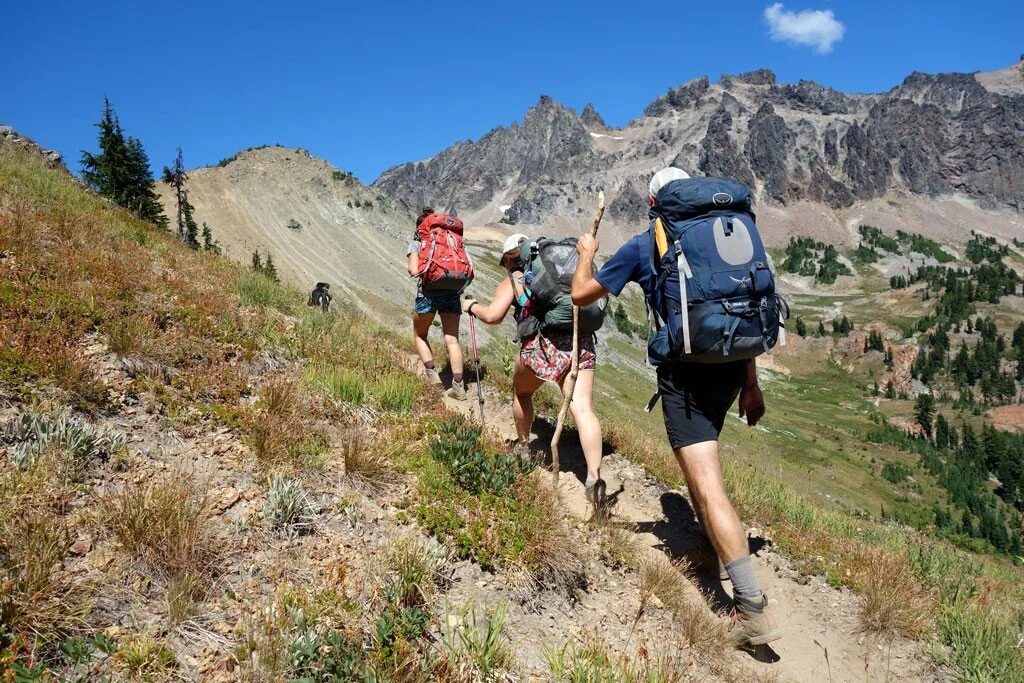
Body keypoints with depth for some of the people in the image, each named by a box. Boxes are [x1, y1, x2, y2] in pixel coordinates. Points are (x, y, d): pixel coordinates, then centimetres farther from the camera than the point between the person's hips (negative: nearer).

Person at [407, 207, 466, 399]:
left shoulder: (416, 242, 8)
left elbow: (414, 270, -6)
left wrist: (415, 271, 14)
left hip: (428, 291, -2)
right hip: (452, 291, 2)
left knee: (420, 335, 19)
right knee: (452, 339, 4)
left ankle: (432, 374, 6)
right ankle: (458, 385, -2)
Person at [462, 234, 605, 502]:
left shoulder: (511, 281, 13)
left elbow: (492, 315, 0)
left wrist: (472, 306, 18)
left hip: (542, 344, -3)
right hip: (580, 341, 3)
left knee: (521, 392, 27)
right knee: (582, 408, -7)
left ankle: (523, 448, 42)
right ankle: (594, 478, -21)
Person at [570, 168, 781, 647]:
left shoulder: (642, 246, 1)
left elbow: (582, 294, 10)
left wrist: (586, 255, 31)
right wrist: (750, 384, 19)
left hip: (685, 371, -6)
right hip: (731, 366, 6)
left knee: (708, 489, -8)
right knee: (699, 460, 30)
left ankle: (753, 609, -11)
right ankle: (708, 540, 42)